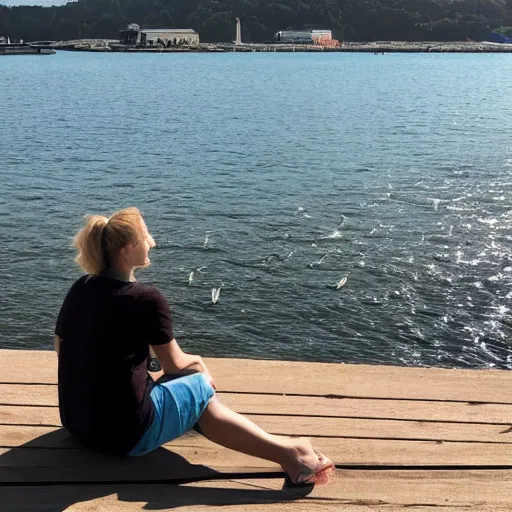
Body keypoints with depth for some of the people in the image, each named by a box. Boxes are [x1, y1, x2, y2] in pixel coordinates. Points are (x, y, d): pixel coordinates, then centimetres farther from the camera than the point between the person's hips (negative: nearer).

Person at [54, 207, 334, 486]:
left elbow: (61, 347, 13)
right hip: (124, 433, -7)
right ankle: (287, 453, 11)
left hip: (75, 421, 7)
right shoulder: (146, 299, -19)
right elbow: (174, 364, -7)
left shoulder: (80, 289, 1)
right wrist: (197, 361, 16)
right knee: (201, 390, 12)